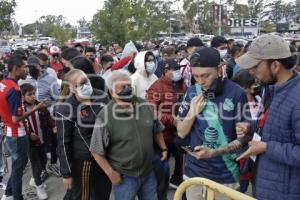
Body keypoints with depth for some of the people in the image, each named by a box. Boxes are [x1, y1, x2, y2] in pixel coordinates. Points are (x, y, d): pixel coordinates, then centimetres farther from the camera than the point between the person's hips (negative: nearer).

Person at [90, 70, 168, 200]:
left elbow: (156, 130, 13)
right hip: (124, 176, -5)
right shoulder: (105, 116, -19)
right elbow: (96, 150, -14)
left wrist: (163, 148, 8)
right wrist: (110, 173, -13)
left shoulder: (145, 105, -3)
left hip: (148, 172, 5)